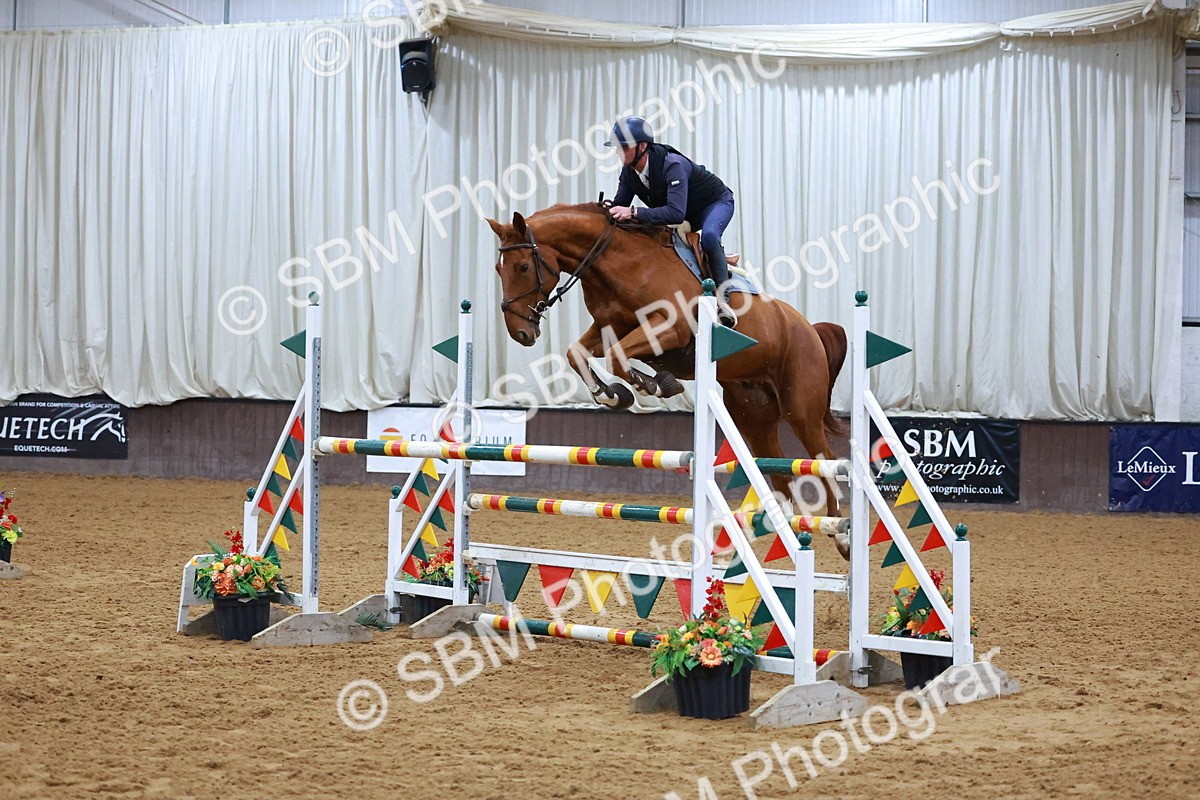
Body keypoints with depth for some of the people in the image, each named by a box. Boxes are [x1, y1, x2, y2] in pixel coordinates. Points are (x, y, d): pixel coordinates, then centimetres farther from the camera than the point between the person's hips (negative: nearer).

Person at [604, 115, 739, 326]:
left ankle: (722, 299, -33)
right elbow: (620, 206, -5)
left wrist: (634, 213, -57)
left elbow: (676, 212, -50)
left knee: (708, 236, -39)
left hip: (716, 202, -8)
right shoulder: (629, 171, -14)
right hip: (689, 216, 8)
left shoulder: (672, 164, -39)